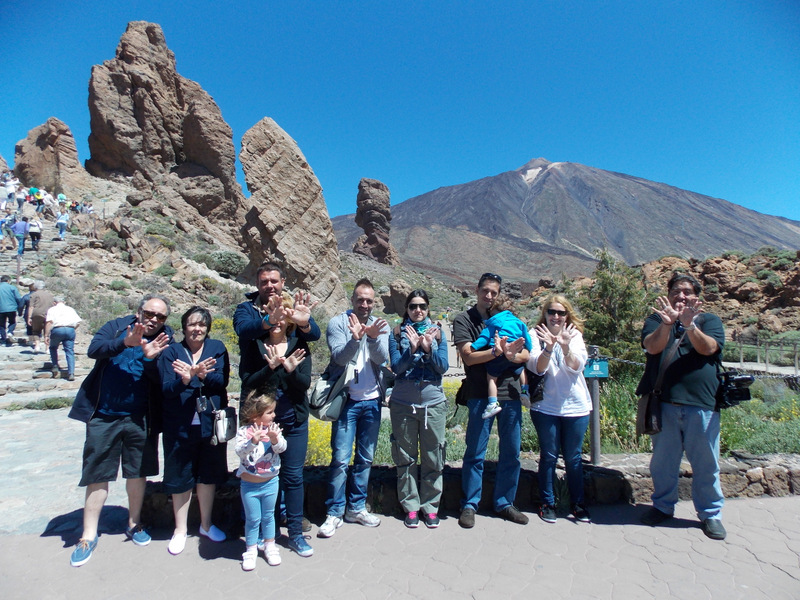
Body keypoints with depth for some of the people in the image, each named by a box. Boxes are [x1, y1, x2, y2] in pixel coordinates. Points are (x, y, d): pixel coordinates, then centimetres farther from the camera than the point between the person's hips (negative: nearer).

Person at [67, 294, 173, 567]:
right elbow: (94, 349, -18)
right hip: (104, 416, -1)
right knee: (97, 475, 8)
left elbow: (162, 381, -10)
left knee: (138, 472, 13)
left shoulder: (164, 340, -1)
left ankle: (134, 524, 33)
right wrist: (125, 343, -35)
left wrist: (150, 358, -29)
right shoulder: (116, 327, 0)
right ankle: (88, 536, 24)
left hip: (141, 418, 1)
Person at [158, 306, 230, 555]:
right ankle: (180, 529, 30)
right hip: (180, 425, -1)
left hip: (210, 423, 2)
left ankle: (206, 524, 34)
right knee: (181, 478, 10)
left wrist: (202, 375, -30)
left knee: (208, 475, 14)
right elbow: (166, 389, -11)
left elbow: (222, 381, -10)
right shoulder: (171, 352, -2)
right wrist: (185, 379, -31)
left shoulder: (217, 348, 1)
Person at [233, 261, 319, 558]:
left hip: (293, 415, 1)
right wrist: (268, 321, -46)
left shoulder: (296, 307, 3)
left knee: (293, 475, 12)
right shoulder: (247, 309, -1)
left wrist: (303, 323, -39)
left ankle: (295, 533, 27)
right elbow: (243, 329, -23)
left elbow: (315, 334, -15)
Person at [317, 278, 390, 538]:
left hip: (372, 401, 4)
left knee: (365, 458, 13)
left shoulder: (381, 325, 4)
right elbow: (340, 357, -16)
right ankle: (334, 512, 14)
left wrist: (373, 337, -30)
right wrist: (355, 338, -34)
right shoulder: (338, 322, -4)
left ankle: (356, 507, 29)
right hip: (346, 400, -3)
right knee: (341, 459, -2)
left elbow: (382, 358, -10)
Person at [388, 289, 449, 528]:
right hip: (403, 403, 0)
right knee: (406, 458, 8)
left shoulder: (437, 332, 4)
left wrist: (428, 348, -19)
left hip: (433, 403, 1)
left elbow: (443, 367, -4)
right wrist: (412, 349, -22)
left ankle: (430, 506, 24)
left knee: (433, 458, 8)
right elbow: (396, 367, -8)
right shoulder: (397, 333, 1)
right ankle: (410, 506, 24)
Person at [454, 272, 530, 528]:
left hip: (510, 393, 4)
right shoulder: (464, 320, 1)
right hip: (480, 394, -4)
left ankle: (504, 503, 28)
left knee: (511, 452, 11)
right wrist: (497, 351, -21)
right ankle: (469, 504, 19)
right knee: (475, 453, 3)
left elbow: (525, 355, 7)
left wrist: (512, 355, -16)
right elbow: (468, 357, -10)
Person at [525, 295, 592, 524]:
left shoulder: (575, 335, 4)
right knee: (549, 456, 6)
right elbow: (537, 368, -14)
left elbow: (577, 367, -12)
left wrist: (565, 346, -30)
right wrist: (549, 347, -31)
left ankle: (578, 503, 27)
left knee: (573, 457, 11)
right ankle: (547, 503, 22)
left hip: (575, 406, 2)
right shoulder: (536, 334, -2)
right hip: (545, 407, -2)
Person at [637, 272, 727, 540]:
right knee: (663, 461, 12)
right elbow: (652, 347, -11)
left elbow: (708, 348, -12)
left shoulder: (709, 320, 7)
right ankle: (663, 506, 29)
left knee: (706, 463, 9)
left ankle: (711, 514, 26)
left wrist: (689, 325, -28)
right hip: (664, 403, 1)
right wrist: (667, 323, -27)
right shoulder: (656, 320, 8)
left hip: (702, 404, -1)